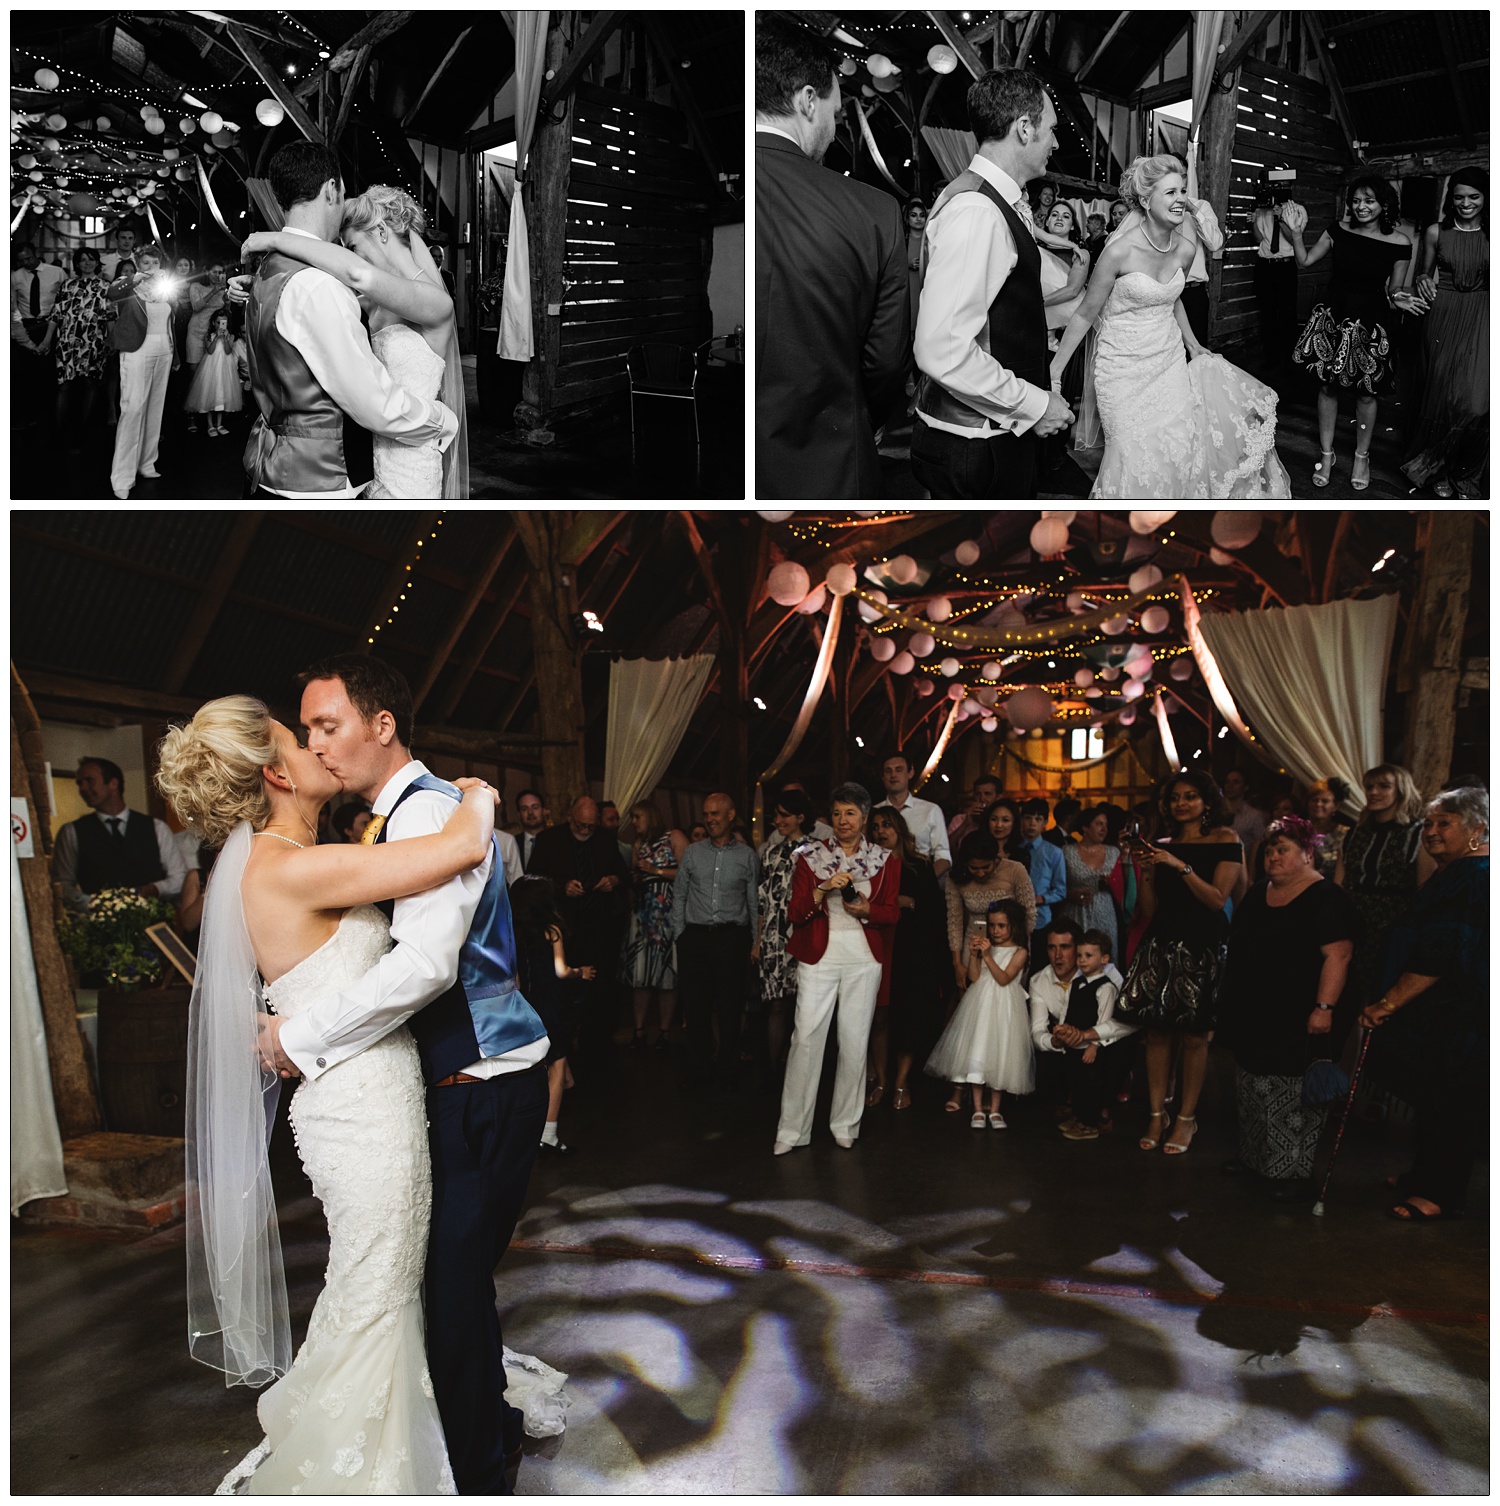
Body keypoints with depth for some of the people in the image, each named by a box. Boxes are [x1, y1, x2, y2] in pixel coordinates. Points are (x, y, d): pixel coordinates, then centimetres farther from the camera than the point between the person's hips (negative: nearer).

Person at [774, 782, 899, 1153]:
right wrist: (823, 889, -17)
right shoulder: (811, 856, 5)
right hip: (819, 956, -1)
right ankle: (792, 1129, 2)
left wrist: (866, 909, -12)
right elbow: (795, 912, 0)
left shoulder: (885, 861, 8)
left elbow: (892, 912, 8)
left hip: (863, 959, 1)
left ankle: (845, 1125, 17)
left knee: (855, 1041, 3)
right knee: (806, 1037, -7)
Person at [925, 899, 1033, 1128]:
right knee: (976, 1052, -3)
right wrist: (973, 955, -10)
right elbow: (974, 977, 1)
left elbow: (1004, 978, -14)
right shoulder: (986, 947, 9)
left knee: (999, 1054, 0)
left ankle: (995, 1109, 13)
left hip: (1003, 1007, -3)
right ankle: (978, 1109, 3)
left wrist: (987, 955, -20)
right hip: (980, 1004, 3)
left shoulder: (1019, 952, -1)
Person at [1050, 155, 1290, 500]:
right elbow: (1086, 313, -10)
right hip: (1125, 365, -5)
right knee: (1137, 456, -9)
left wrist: (1193, 344, 23)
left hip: (1170, 359, 5)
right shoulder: (1120, 252, -18)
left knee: (1179, 447, -2)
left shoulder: (1185, 247, -2)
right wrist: (1054, 371, -9)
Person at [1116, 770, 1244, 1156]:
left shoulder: (1225, 841, 0)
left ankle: (1186, 1118, 11)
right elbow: (1149, 910, 12)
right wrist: (1147, 870, -2)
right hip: (1160, 945, 5)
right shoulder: (1166, 847, 14)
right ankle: (1157, 1114, 13)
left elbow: (1218, 898, -10)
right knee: (1156, 1032, 4)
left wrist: (1180, 866, -15)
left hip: (1201, 948, -4)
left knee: (1194, 1035, -1)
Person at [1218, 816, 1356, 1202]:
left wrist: (1324, 1007, -25)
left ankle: (1293, 1171, 4)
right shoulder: (1257, 895, 14)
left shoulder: (1326, 898, -10)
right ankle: (1253, 1156, 28)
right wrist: (1229, 1002, 19)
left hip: (1295, 1022, -8)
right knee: (1252, 1089, 15)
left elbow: (1338, 955, -18)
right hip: (1251, 1017, 8)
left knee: (1293, 1094, -4)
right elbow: (1237, 948, 21)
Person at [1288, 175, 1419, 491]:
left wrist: (1398, 299, -21)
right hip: (1333, 317, 2)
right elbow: (1305, 261, 5)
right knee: (1328, 385, 7)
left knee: (1366, 392, 6)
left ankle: (1362, 456, 24)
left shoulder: (1399, 243, -6)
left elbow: (1394, 290, 1)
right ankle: (1326, 453, 21)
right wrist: (1296, 232, -7)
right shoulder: (1338, 232, -1)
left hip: (1370, 322, -2)